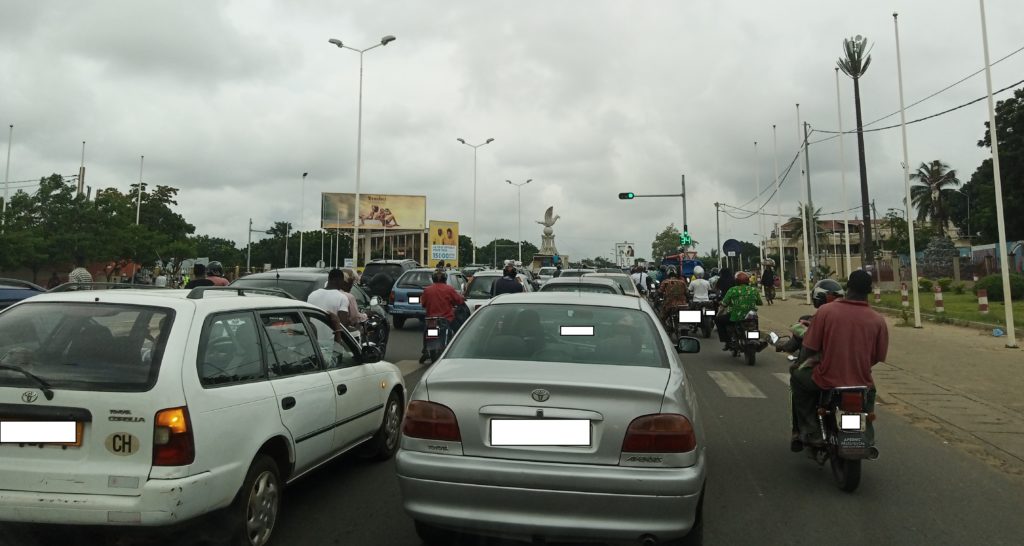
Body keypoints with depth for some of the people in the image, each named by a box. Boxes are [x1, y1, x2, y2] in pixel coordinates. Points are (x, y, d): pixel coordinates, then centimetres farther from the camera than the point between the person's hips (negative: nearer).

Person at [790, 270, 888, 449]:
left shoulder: (825, 310, -12)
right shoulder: (878, 320, -7)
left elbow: (810, 348, -7)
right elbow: (878, 357, 3)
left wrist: (798, 364, 14)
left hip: (826, 380, -3)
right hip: (861, 384, 3)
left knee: (797, 378, 26)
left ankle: (809, 430, 17)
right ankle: (866, 435, 35)